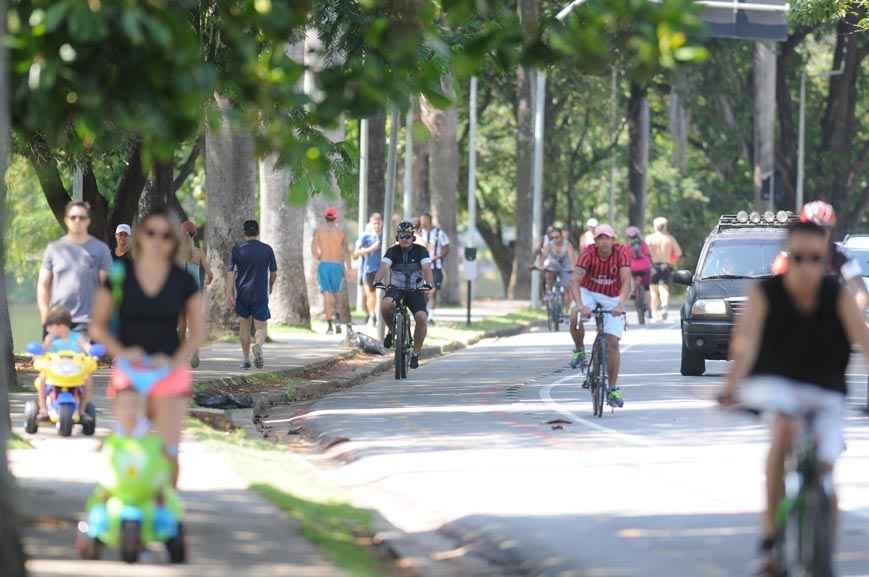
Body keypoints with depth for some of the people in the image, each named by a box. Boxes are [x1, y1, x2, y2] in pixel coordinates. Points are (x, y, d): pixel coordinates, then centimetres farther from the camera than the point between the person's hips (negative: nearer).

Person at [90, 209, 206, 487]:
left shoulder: (184, 281, 1)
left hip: (169, 369, 1)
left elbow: (197, 332, 8)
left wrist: (175, 361, -8)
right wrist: (121, 352, -11)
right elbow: (98, 326, 6)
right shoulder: (119, 276, -1)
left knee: (167, 450, 0)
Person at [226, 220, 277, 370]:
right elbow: (273, 273, 7)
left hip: (242, 294, 1)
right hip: (260, 295, -1)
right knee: (260, 328, 2)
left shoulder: (237, 250, -1)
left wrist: (229, 294, -9)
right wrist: (270, 287, 26)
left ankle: (245, 358, 18)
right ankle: (258, 346, -29)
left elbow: (231, 273, -7)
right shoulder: (267, 250, 0)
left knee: (244, 326, 16)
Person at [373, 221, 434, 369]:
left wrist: (428, 283, -42)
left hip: (416, 291, 0)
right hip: (396, 289, 0)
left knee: (422, 318, -23)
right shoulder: (393, 251, -6)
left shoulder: (420, 251, -8)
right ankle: (392, 330, -3)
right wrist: (377, 280, -42)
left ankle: (416, 353, -6)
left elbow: (426, 268, -22)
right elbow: (384, 266, -22)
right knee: (385, 305, -33)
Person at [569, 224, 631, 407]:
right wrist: (580, 305, -46)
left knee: (612, 343, -7)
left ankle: (613, 390, 1)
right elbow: (576, 281, -30)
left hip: (612, 298, 0)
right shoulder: (589, 253, -22)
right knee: (575, 319, -32)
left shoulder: (620, 253, -21)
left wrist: (621, 304, -46)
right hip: (589, 293, 0)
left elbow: (626, 282, -29)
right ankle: (579, 350, -2)